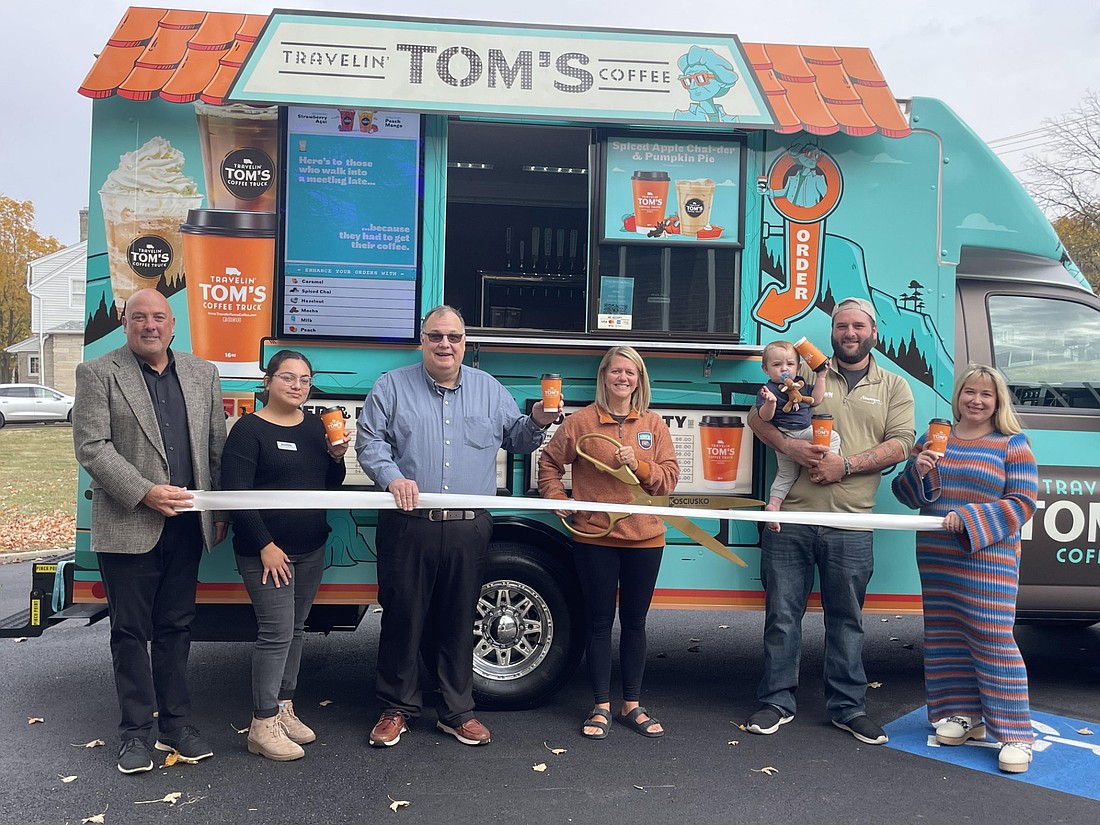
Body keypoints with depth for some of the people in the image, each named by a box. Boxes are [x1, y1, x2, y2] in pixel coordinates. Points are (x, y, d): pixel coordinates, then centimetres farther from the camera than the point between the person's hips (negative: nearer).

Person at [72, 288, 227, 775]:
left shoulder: (202, 375, 10)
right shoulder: (98, 374, -1)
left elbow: (216, 447, 12)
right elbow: (92, 446, -10)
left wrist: (219, 512, 9)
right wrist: (144, 492, -19)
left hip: (187, 523, 4)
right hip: (128, 526, -3)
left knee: (176, 627, 12)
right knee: (131, 631, 5)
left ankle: (176, 723, 23)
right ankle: (137, 731, 17)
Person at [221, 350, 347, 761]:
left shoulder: (314, 425, 10)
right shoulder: (249, 429, -10)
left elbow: (331, 484, 16)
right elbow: (236, 493, -15)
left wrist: (337, 456, -5)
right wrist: (265, 546, -18)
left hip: (311, 548, 7)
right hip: (266, 552, -7)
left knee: (294, 630, 13)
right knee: (277, 632, -7)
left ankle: (284, 709, 26)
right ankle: (263, 726, 3)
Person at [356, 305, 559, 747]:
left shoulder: (490, 389, 12)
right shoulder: (392, 387, 5)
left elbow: (515, 438, 17)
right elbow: (369, 441, 0)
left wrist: (538, 422, -4)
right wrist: (392, 477, -17)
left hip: (469, 530, 2)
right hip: (408, 527, -1)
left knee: (459, 622, 10)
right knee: (402, 617, 5)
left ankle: (457, 711, 23)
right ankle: (396, 709, 22)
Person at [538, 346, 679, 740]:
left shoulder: (654, 425, 6)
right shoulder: (581, 421, 0)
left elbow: (670, 477, 2)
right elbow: (549, 462, 9)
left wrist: (639, 465, -14)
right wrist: (556, 497, -3)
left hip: (644, 538, 2)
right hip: (594, 537, -2)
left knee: (635, 621, 12)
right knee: (600, 621, 7)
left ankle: (632, 705, 25)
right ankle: (601, 707, 19)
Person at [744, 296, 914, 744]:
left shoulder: (894, 387, 12)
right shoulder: (806, 374, 11)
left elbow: (901, 443, -1)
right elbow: (757, 416, 6)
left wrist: (846, 464, -13)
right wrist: (791, 446, -12)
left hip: (850, 526, 0)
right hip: (790, 518, 0)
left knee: (846, 619, 10)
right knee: (782, 613, 6)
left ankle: (848, 707, 23)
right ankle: (777, 701, 18)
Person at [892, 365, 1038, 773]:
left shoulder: (1012, 445, -1)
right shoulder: (932, 440, 10)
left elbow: (1022, 502, -7)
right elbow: (905, 494, 10)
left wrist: (970, 520, -18)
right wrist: (919, 472, -12)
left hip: (989, 559, -5)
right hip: (935, 559, 5)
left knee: (993, 639, -7)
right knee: (945, 636, 10)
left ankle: (1016, 733, 1)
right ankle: (963, 713, 25)